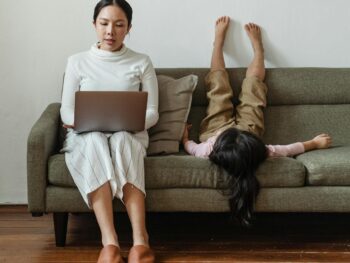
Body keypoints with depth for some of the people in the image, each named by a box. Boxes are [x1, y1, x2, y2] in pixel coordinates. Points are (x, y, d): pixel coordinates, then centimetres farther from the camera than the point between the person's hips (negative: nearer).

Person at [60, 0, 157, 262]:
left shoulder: (142, 63, 9)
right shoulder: (77, 62, 10)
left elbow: (152, 113, 4)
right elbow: (66, 111, 8)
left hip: (129, 136, 0)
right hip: (85, 137, 0)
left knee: (120, 140, -38)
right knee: (95, 141, -38)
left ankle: (140, 241, -46)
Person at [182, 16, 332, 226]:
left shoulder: (209, 151, -47)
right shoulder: (259, 152, -46)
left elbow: (191, 148, -23)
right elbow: (289, 149, -29)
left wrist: (185, 138, -5)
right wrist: (315, 143, -15)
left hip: (216, 128, 0)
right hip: (248, 128, 0)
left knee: (219, 82, 14)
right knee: (253, 83, 13)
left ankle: (220, 37, 42)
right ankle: (257, 44, 44)